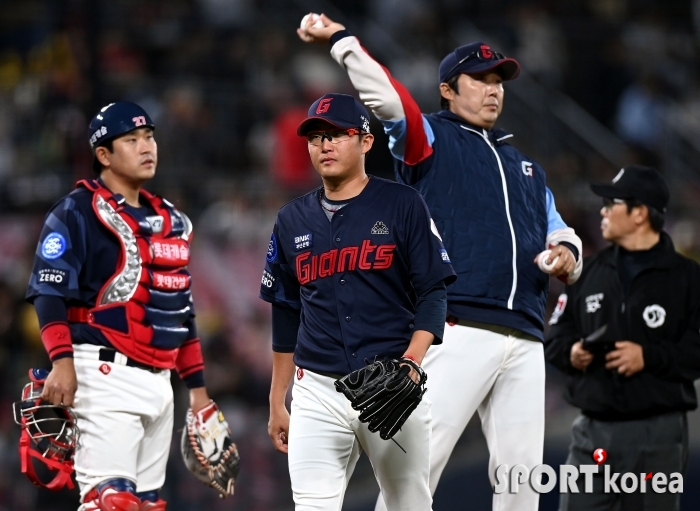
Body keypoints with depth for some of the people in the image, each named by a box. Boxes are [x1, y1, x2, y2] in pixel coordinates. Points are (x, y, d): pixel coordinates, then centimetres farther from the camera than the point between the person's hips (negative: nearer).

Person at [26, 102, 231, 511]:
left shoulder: (171, 222, 20)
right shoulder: (77, 213, -2)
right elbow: (49, 292, -11)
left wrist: (197, 386, 20)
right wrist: (62, 361, -24)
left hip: (158, 381, 8)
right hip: (106, 372, -8)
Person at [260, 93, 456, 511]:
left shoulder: (402, 205, 1)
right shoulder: (293, 221, 13)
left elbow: (432, 293, -3)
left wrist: (411, 361, -19)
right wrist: (277, 402, 18)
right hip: (317, 392, 3)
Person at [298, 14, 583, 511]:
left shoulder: (527, 168, 30)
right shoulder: (430, 139, 10)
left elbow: (558, 231, 28)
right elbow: (388, 99, -8)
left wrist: (565, 252, 5)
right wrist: (341, 38, -15)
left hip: (525, 340, 6)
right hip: (457, 332, -6)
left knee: (521, 470, 3)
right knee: (419, 458, -14)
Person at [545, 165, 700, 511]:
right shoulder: (589, 272, 14)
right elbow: (555, 337, 17)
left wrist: (649, 357, -18)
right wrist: (571, 352, -4)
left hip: (657, 434, -4)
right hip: (592, 431, 4)